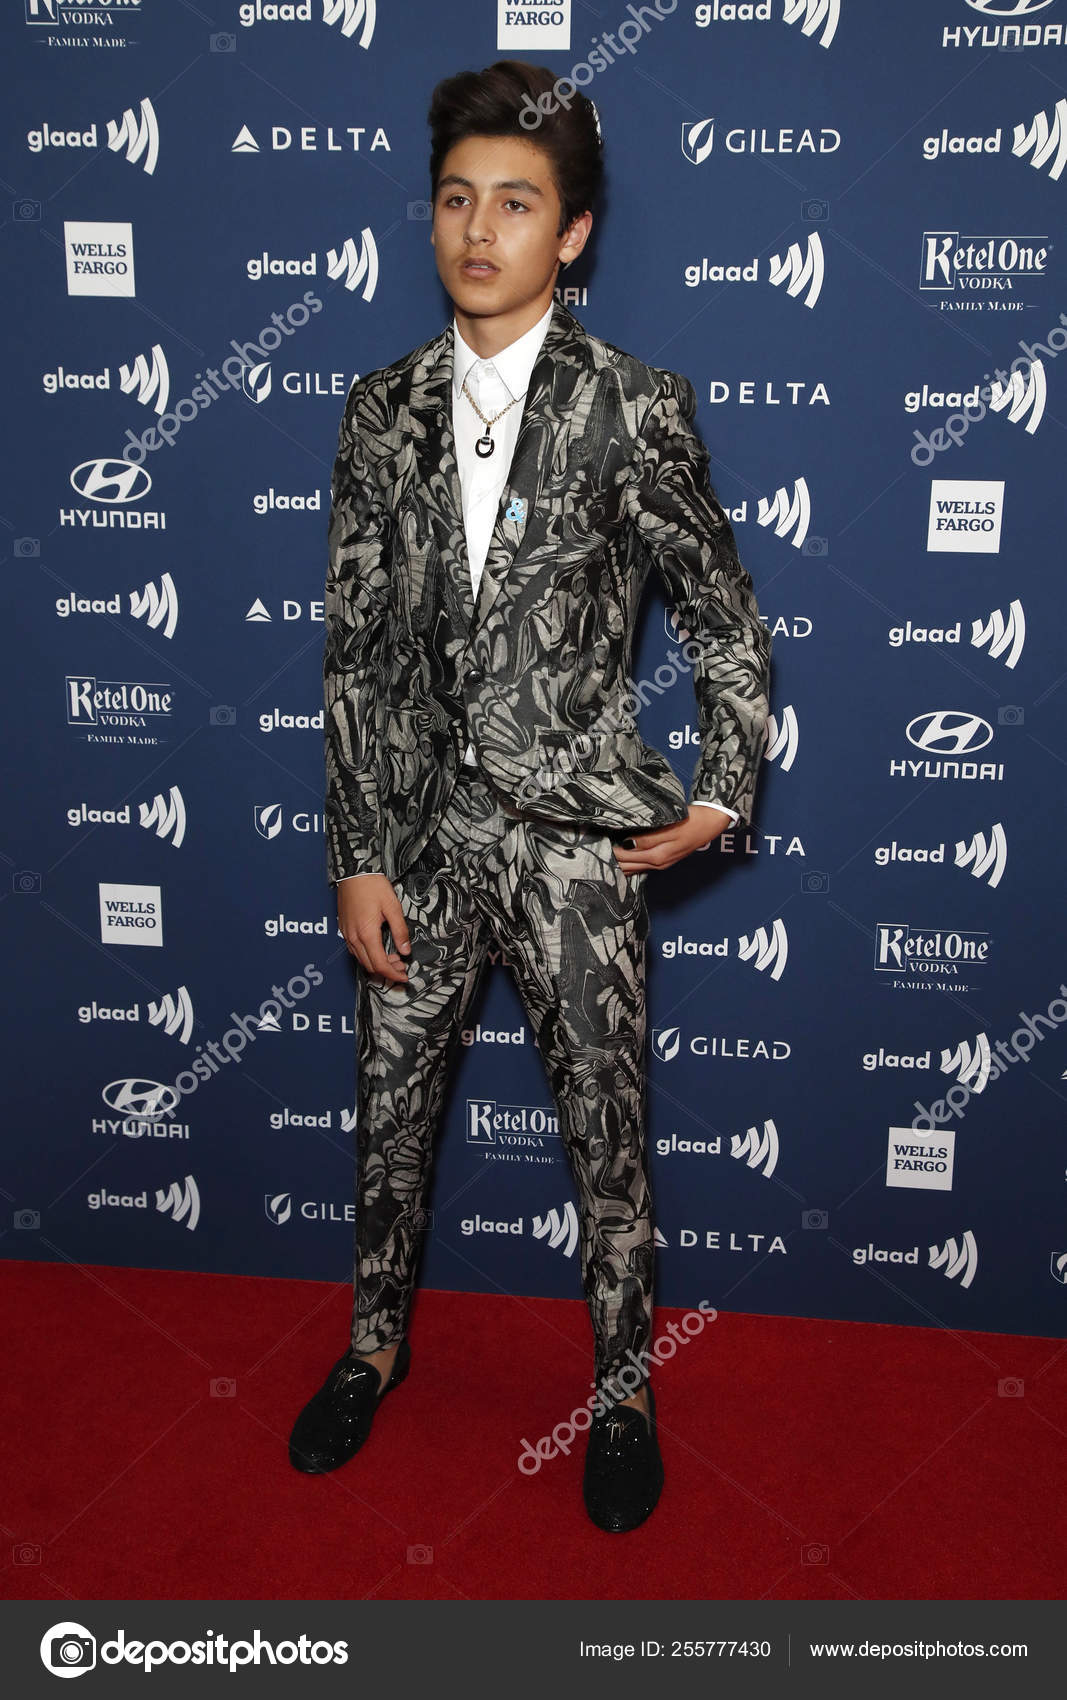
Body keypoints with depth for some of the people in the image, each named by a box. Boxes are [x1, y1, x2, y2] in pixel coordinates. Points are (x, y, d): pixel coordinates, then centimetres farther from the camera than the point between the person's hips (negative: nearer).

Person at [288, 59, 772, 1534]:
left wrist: (722, 794, -8)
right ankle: (377, 1342, 43)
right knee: (391, 1109, 17)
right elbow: (356, 650, 2)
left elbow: (727, 619, 1)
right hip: (419, 833, 3)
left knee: (605, 1130, 10)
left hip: (576, 844, -3)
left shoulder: (634, 409, -6)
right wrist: (360, 855, -1)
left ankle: (623, 1385, 34)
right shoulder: (383, 413, 3)